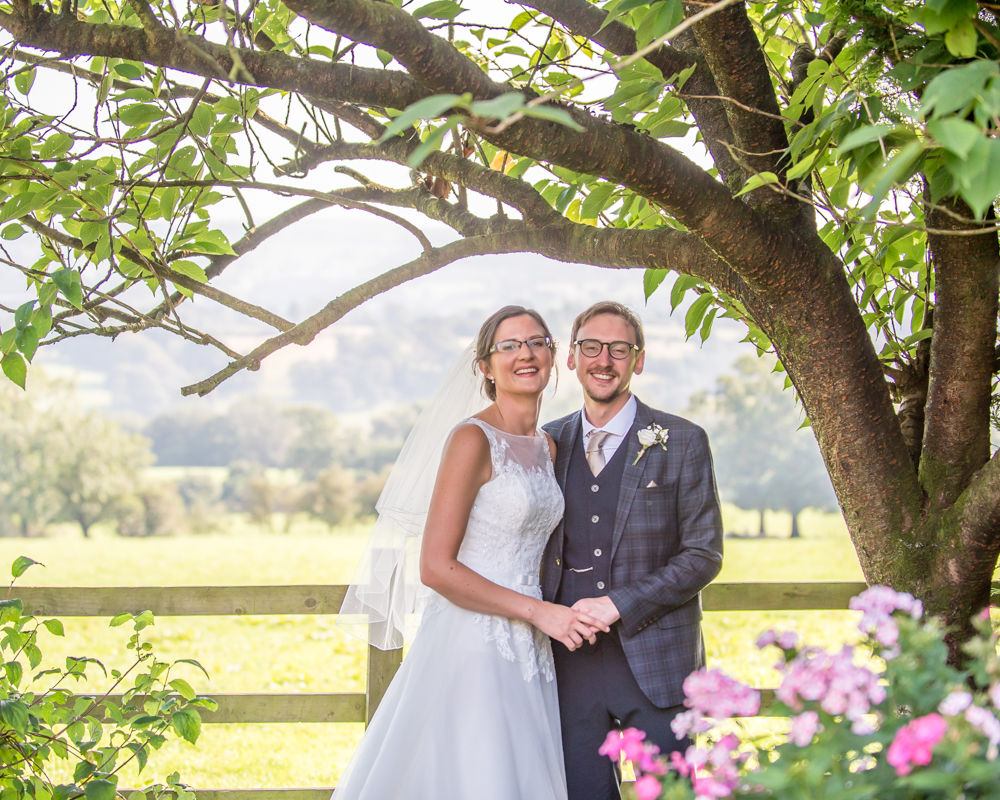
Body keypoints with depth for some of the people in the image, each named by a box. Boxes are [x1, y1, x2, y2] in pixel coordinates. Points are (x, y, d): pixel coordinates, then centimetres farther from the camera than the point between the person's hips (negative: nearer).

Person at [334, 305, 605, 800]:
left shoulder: (546, 447, 12)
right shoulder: (473, 439, -11)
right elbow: (436, 567, -16)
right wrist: (538, 611, -14)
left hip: (526, 650, 8)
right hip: (471, 645, -7)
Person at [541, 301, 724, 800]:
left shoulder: (682, 443, -1)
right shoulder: (549, 442, 10)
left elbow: (704, 554, -5)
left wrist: (617, 604, -13)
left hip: (654, 661, -3)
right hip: (570, 660, 3)